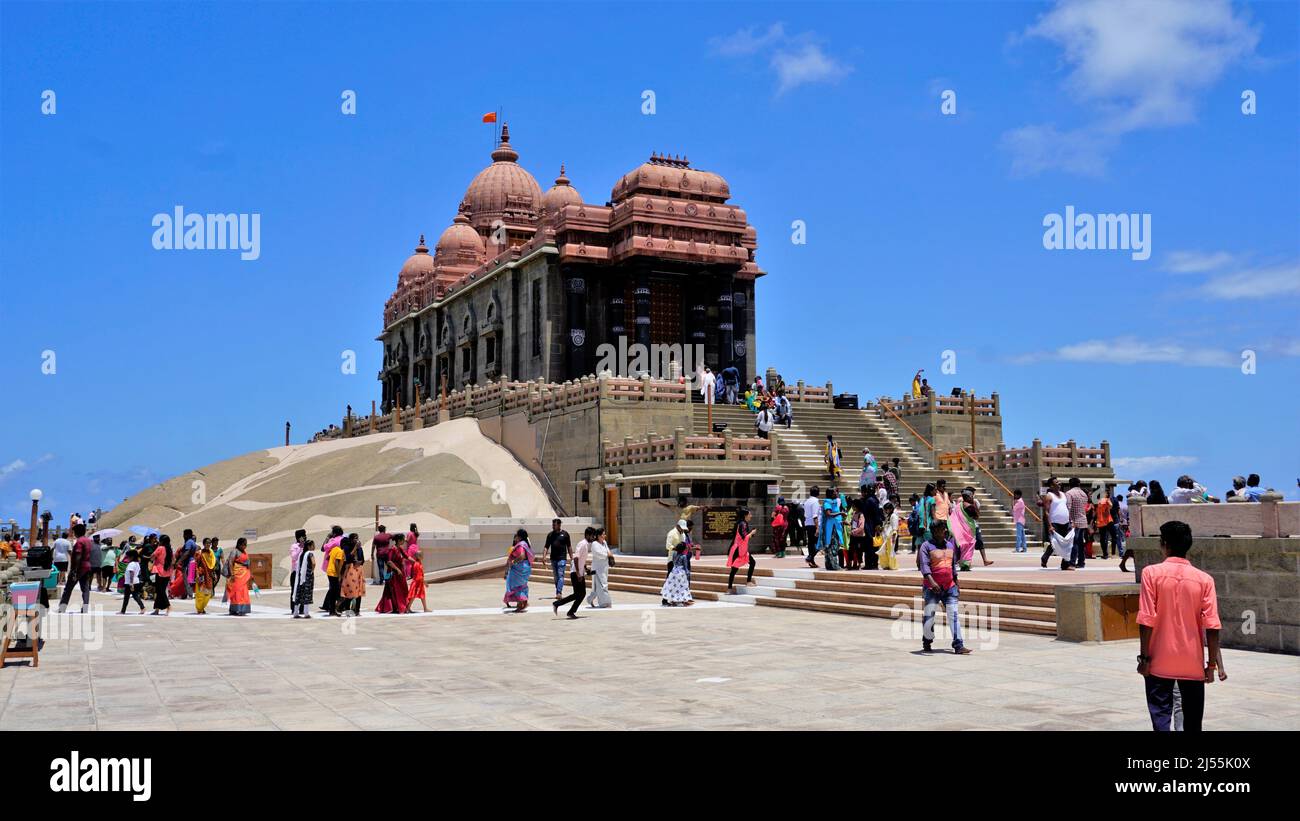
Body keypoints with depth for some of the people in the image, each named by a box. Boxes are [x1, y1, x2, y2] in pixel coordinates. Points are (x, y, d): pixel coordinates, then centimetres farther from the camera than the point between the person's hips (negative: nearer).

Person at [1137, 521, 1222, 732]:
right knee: (1192, 721, 13)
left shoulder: (1151, 573, -7)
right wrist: (1212, 663, 2)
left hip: (1160, 662, -2)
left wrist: (1144, 656, -4)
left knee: (1160, 716, 1)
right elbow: (1212, 625, -6)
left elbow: (1146, 620, -11)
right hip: (1193, 663, 2)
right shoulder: (1204, 579, -3)